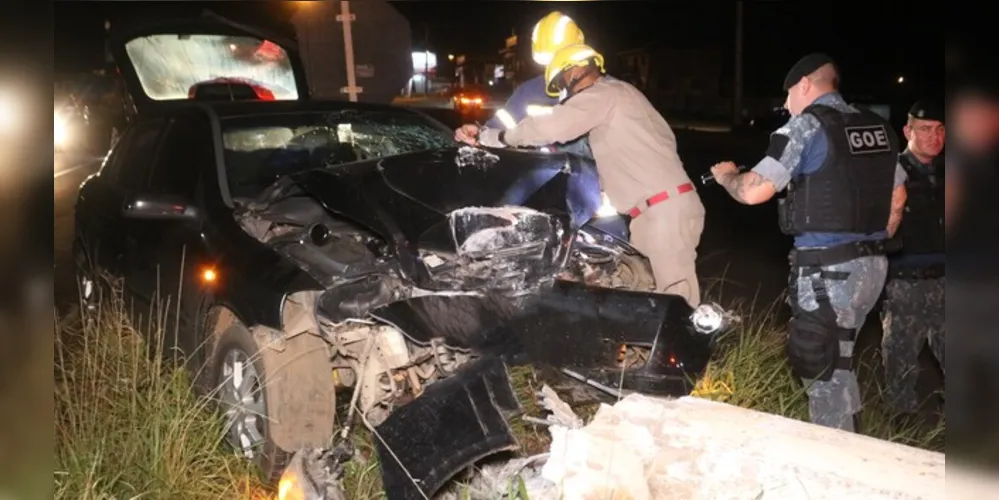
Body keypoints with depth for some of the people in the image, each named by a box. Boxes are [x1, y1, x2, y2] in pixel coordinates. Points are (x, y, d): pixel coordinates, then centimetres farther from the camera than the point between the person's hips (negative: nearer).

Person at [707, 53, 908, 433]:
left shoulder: (807, 124, -9)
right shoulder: (878, 127, 13)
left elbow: (754, 191, -14)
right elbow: (897, 199, 21)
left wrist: (726, 175, 6)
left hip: (827, 268, -8)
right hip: (873, 263, 8)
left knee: (825, 372, -1)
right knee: (837, 362, 20)